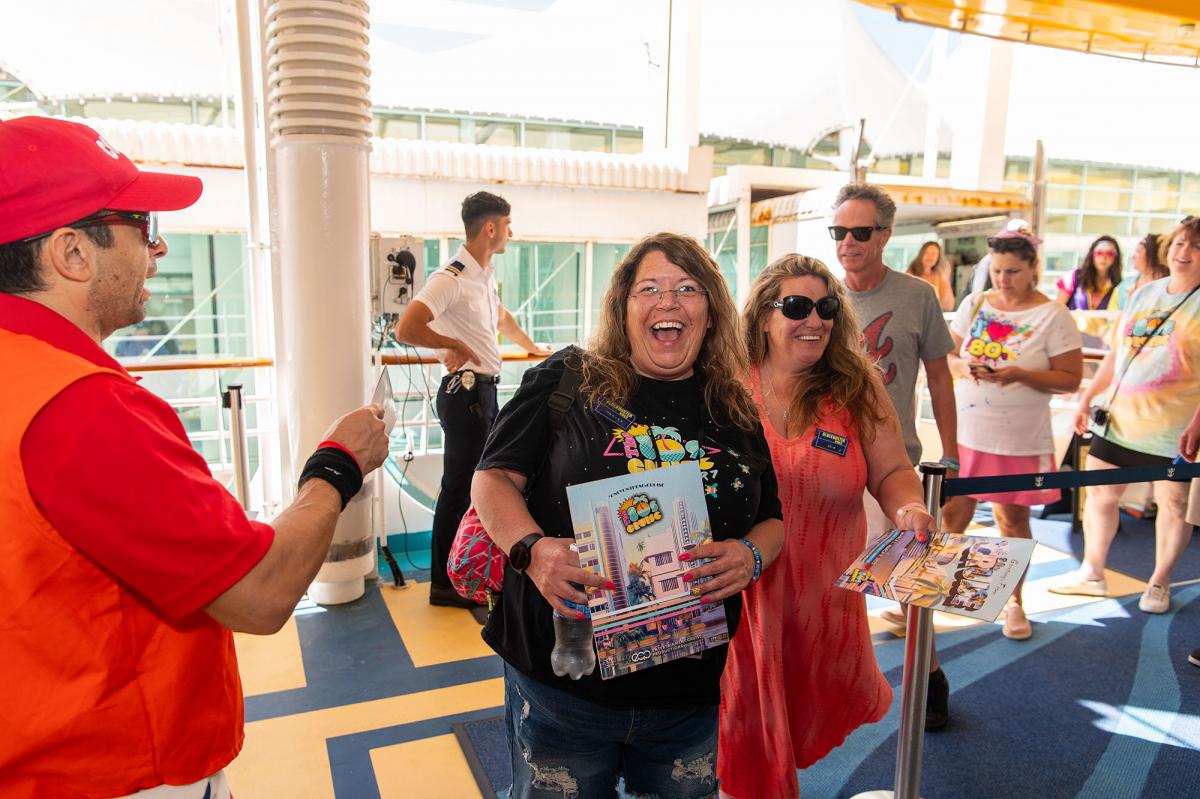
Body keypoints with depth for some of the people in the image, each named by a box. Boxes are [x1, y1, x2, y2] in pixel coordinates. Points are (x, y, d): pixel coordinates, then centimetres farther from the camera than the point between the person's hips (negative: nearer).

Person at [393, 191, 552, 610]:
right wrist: (454, 344, -16)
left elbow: (501, 317, 31)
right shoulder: (451, 278, -18)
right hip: (466, 391, -10)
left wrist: (532, 347, 39)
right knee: (458, 488, -2)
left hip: (485, 390, 10)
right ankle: (443, 584, 10)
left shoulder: (486, 274, 12)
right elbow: (406, 329, -27)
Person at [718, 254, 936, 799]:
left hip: (825, 595, 2)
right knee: (747, 725, 13)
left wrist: (907, 509, -21)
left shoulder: (857, 386, -1)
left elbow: (892, 472, 0)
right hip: (741, 593, -2)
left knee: (815, 714, 21)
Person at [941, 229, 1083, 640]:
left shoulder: (1053, 316, -4)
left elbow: (1070, 378, -6)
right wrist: (964, 367, -13)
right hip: (965, 432, 3)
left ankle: (1013, 602, 25)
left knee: (1013, 519, 8)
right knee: (952, 513, 6)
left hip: (1020, 440, -2)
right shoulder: (974, 304, 6)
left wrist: (1020, 375, -21)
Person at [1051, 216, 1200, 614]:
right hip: (1117, 417, 5)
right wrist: (1088, 396, 12)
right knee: (1099, 492, 10)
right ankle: (1092, 573, 26)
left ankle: (1159, 583, 27)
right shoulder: (1143, 293, 11)